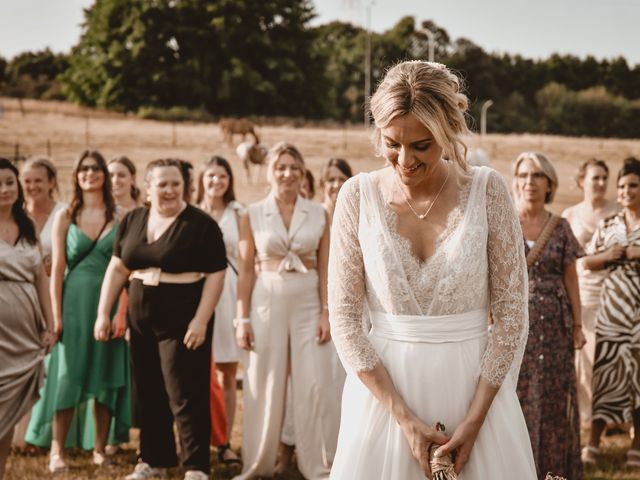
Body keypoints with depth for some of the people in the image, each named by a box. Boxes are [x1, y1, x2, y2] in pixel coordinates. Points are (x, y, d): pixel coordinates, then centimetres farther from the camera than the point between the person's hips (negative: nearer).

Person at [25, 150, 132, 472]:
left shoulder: (119, 217, 6)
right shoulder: (65, 217, 4)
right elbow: (57, 268, 1)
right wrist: (56, 315, -5)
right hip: (75, 301, -1)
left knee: (107, 378, 3)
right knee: (68, 376, -3)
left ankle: (99, 450, 11)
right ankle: (57, 451, 2)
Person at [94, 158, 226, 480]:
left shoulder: (201, 225, -8)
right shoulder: (133, 221, 8)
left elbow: (215, 275, -10)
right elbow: (117, 269, 13)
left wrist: (200, 321, -16)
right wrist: (103, 312, 8)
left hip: (183, 322, -5)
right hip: (141, 322, 5)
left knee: (186, 396, -5)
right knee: (148, 394, 12)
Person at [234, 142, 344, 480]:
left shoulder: (318, 214, 4)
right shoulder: (252, 215, 2)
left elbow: (325, 268, 3)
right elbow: (245, 270, 2)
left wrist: (326, 312, -5)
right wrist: (243, 319, -2)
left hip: (309, 303, 1)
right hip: (267, 302, 0)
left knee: (315, 385, 0)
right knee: (264, 386, 6)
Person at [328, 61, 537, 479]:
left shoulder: (486, 190, -6)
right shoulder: (359, 195, -4)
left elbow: (512, 313, -5)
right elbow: (345, 318, -5)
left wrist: (475, 420, -11)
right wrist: (403, 418, -12)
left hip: (474, 386, 0)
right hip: (383, 388, 1)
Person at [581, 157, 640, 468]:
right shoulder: (607, 226, 11)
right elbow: (588, 262, 12)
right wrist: (608, 255, -6)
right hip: (612, 309, 3)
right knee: (605, 371, 1)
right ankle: (593, 442, 6)